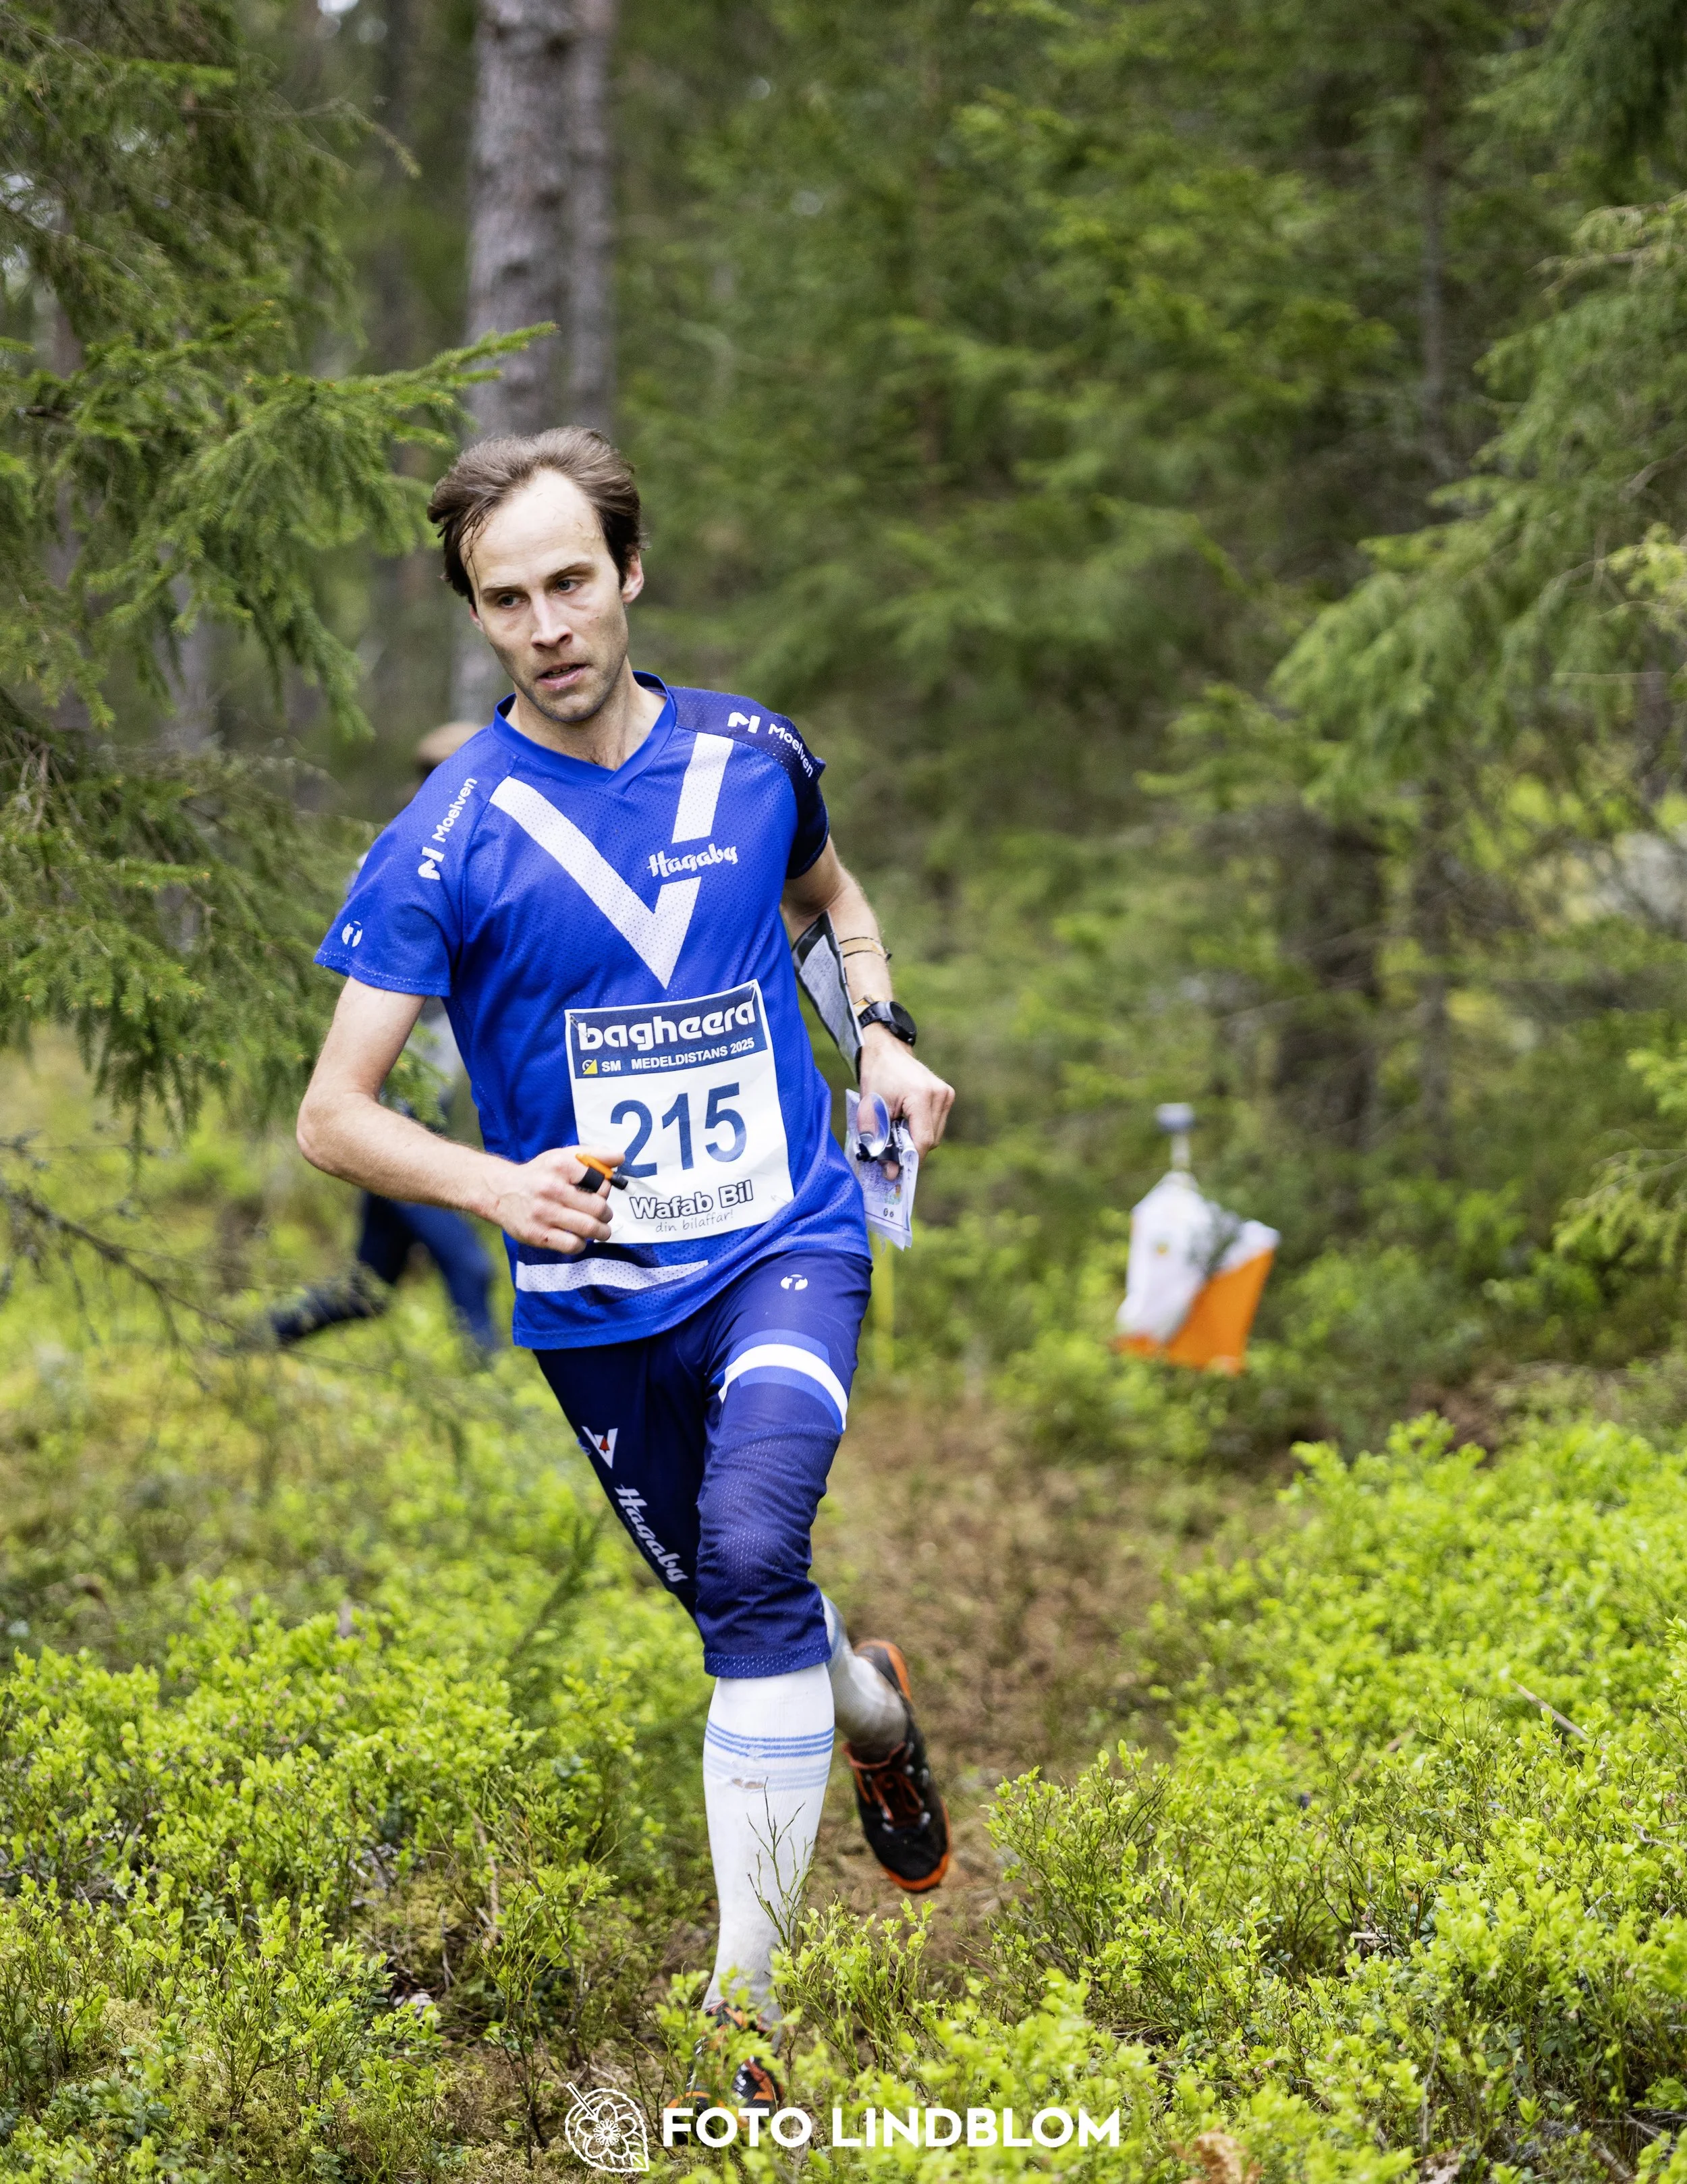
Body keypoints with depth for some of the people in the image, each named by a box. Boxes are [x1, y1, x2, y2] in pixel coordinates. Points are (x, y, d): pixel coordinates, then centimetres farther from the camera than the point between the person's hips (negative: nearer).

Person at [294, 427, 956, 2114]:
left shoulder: (754, 756, 0)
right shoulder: (448, 838, -11)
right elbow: (332, 1114, -13)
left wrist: (880, 1030, 4)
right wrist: (500, 1187, -31)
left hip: (787, 1237, 0)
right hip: (600, 1296, 0)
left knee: (753, 1549, -25)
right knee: (731, 1607, 14)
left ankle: (745, 1987, -17)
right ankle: (872, 1705, 51)